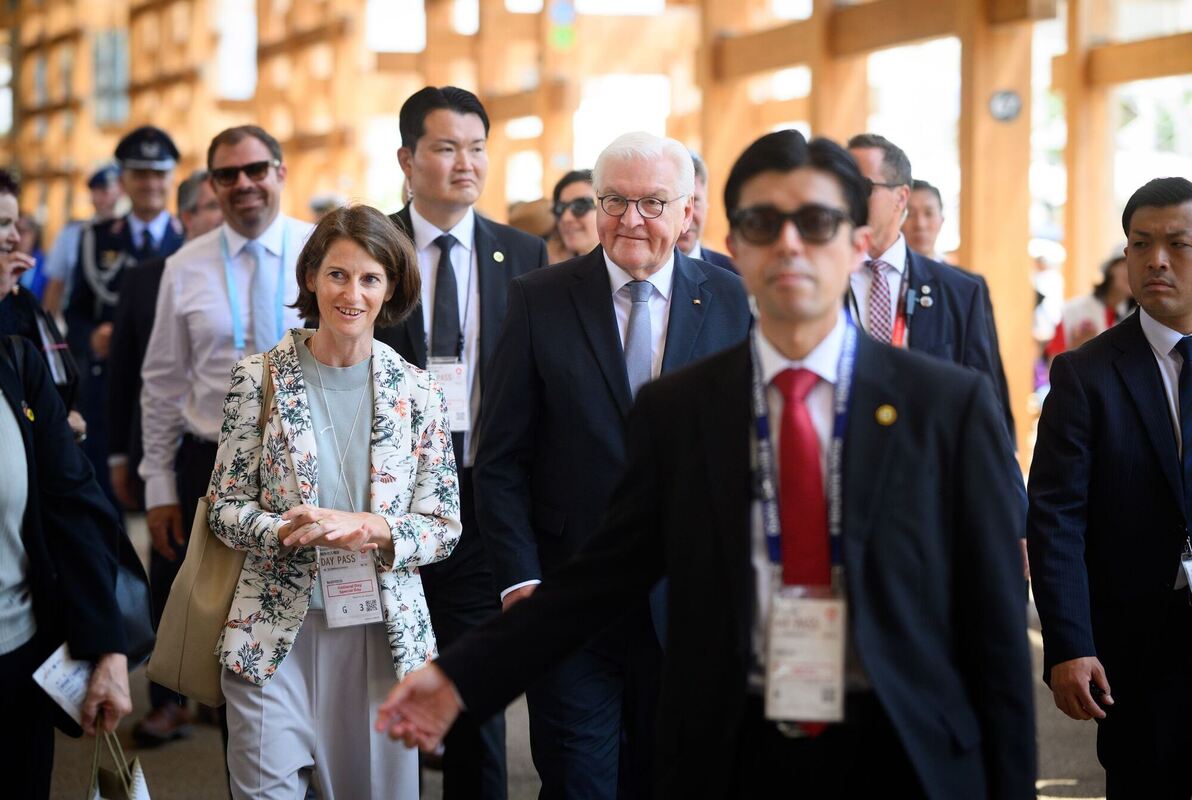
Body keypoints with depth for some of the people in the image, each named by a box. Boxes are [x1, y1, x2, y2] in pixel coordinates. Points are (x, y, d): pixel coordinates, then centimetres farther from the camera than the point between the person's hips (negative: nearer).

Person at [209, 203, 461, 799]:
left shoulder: (417, 392, 2)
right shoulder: (260, 379, 0)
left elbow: (443, 525, 3)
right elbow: (225, 508, 2)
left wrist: (372, 528, -16)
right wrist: (284, 530, -18)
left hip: (383, 634, 1)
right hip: (275, 635, -1)